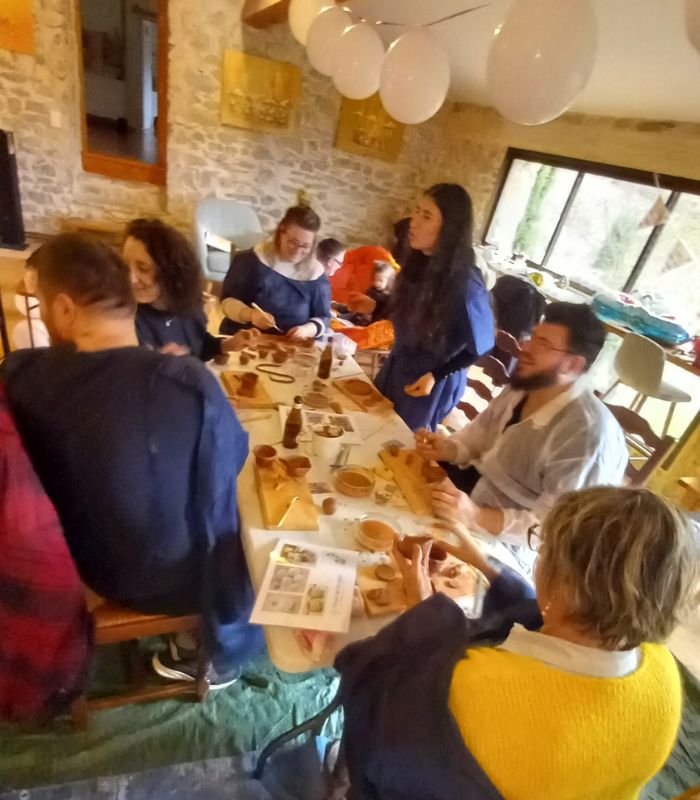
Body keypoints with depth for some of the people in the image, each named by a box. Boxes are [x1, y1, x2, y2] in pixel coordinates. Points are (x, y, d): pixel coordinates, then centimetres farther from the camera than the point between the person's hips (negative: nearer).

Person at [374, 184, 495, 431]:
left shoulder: (465, 285, -30)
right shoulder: (419, 263, -10)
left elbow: (481, 347, -18)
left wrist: (436, 375, -20)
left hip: (431, 384, -6)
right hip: (396, 366, 7)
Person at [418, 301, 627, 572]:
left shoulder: (588, 434, -31)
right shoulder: (524, 386, -8)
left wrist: (474, 516, -42)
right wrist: (447, 448, -13)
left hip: (508, 543, -7)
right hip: (481, 484, 7)